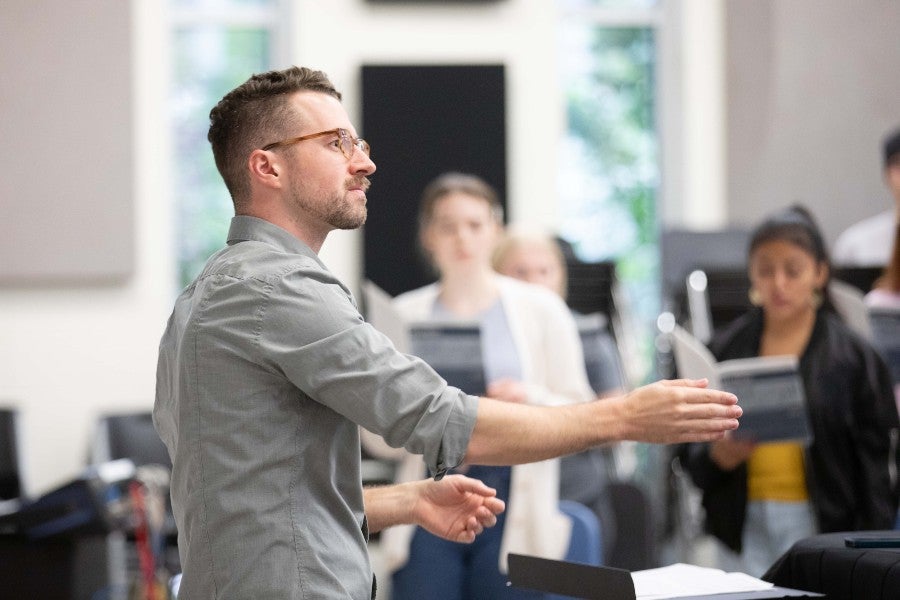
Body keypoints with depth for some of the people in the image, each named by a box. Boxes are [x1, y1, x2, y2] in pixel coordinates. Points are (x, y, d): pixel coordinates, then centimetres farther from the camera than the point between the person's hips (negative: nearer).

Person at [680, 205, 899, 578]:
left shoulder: (854, 355, 2)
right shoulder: (724, 349, 8)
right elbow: (691, 454, 10)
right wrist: (720, 455, -12)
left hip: (818, 526, -2)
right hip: (745, 527, 2)